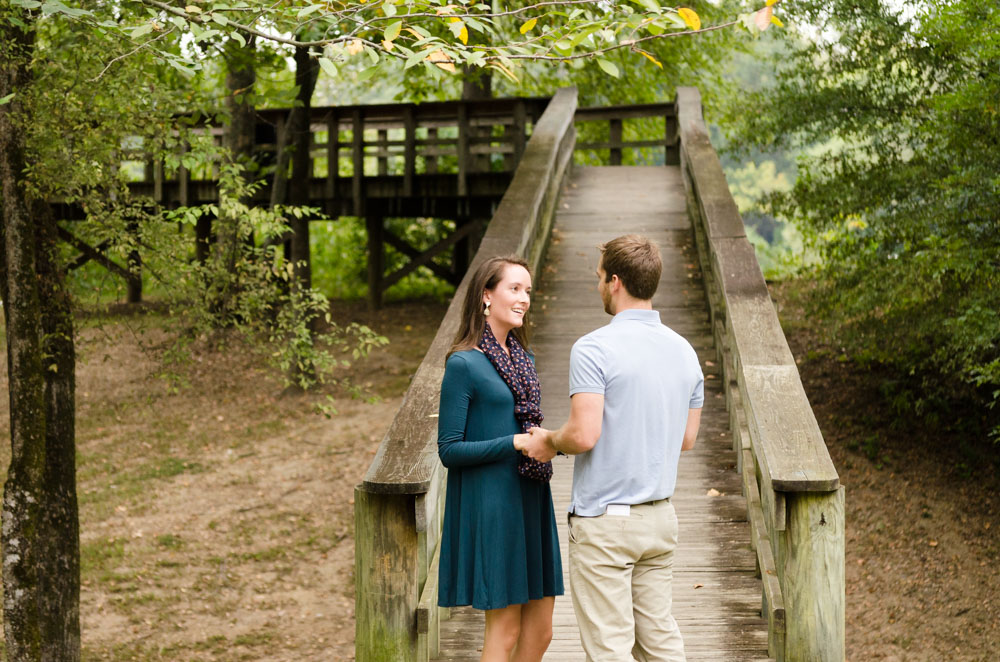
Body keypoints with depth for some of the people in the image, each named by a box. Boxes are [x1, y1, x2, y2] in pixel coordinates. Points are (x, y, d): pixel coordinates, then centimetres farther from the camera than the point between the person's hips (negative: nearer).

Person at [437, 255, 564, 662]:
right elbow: (448, 450, -12)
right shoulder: (463, 364, -10)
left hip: (530, 501, 8)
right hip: (490, 503, -8)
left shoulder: (522, 357, 14)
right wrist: (516, 443, -19)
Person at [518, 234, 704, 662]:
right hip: (660, 517, 7)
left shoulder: (594, 349, -15)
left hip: (605, 519, -7)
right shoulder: (684, 351, 7)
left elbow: (583, 435, -22)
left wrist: (548, 441, -2)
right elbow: (686, 439, 13)